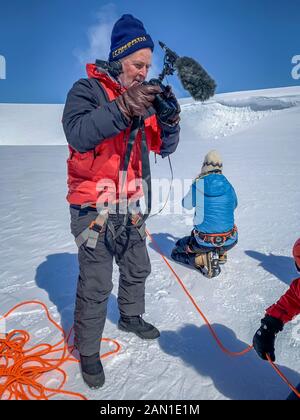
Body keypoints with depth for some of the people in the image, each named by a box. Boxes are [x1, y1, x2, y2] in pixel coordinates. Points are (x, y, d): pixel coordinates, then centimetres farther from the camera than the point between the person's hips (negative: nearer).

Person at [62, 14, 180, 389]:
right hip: (94, 206, -7)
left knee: (137, 269, 20)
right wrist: (122, 108, -35)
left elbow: (164, 147, 8)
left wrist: (170, 119, -11)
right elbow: (77, 134, -26)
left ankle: (131, 317, 46)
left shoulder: (143, 97, 11)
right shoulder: (88, 89, -8)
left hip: (131, 206, 7)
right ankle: (87, 351, 18)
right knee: (96, 285, -3)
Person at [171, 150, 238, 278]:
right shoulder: (228, 186, -4)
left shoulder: (198, 185, -11)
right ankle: (221, 254, 20)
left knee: (176, 250, 22)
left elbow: (186, 205, 7)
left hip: (204, 242, -3)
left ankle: (202, 259, -2)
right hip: (229, 242, 3)